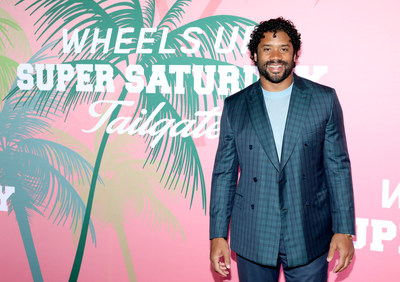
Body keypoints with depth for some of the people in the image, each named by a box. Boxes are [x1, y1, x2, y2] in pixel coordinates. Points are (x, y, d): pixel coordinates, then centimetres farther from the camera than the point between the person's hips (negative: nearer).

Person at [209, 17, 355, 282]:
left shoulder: (324, 99, 0)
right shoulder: (234, 106, 2)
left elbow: (338, 167, 1)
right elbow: (224, 173, 3)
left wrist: (344, 230, -4)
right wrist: (218, 235, 0)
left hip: (309, 238, 0)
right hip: (252, 239, 1)